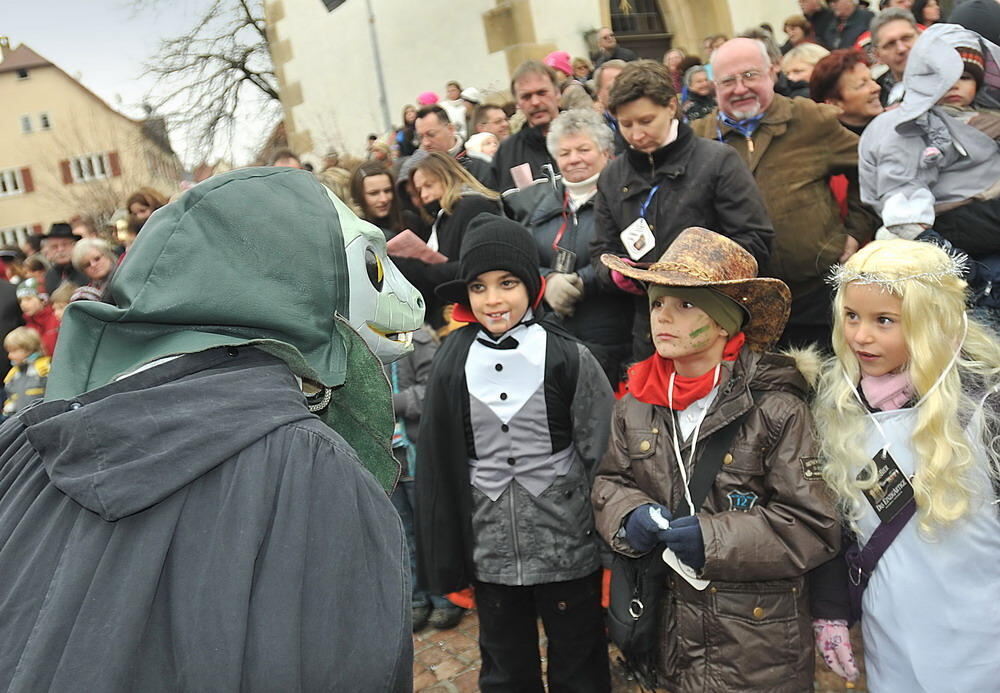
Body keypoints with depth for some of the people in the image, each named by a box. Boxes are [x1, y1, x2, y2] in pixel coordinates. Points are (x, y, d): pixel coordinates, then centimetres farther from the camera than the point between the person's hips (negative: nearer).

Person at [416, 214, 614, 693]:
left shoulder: (567, 357, -10)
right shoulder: (453, 362, -3)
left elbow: (601, 454, -5)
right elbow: (438, 462, 2)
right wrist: (445, 558, 3)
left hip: (567, 547, -2)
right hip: (490, 550, 3)